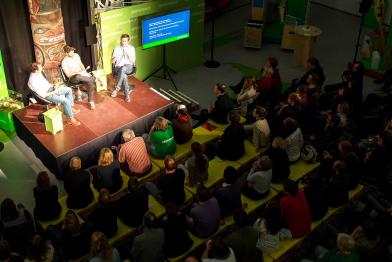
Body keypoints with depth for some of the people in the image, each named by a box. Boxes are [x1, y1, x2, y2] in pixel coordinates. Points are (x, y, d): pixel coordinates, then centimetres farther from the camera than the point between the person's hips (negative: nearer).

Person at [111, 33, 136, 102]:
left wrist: (128, 53, -13)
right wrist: (114, 59, -14)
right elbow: (112, 62, 10)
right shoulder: (117, 49, 13)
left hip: (129, 67, -1)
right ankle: (127, 94, -33)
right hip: (119, 67, 1)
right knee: (124, 75, -36)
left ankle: (117, 89, -34)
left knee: (123, 69, -39)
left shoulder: (131, 48, 9)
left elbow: (133, 61, 0)